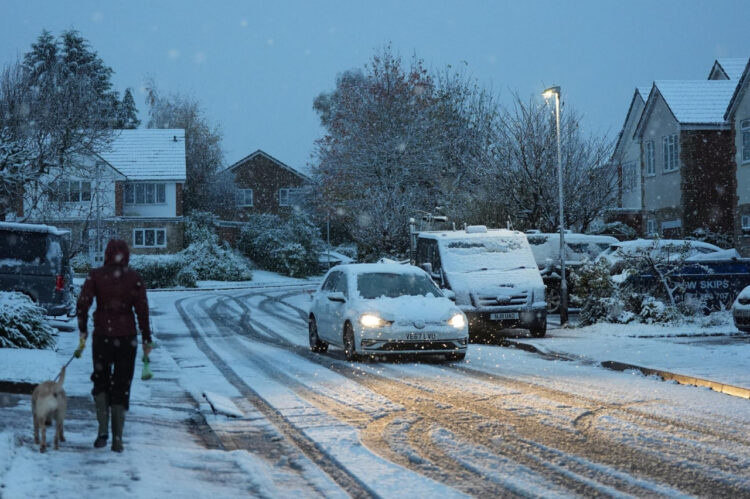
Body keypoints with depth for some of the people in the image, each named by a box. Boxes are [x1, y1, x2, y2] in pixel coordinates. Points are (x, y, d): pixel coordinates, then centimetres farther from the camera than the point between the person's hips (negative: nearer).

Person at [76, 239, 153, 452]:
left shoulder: (95, 275, -2)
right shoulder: (134, 278, -3)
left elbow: (83, 303, -8)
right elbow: (142, 310, -5)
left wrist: (82, 330, 6)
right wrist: (147, 340, 1)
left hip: (102, 336, 0)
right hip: (127, 336, 0)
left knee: (100, 381, 18)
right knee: (122, 387, 8)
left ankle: (103, 430, 3)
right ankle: (117, 438, 4)